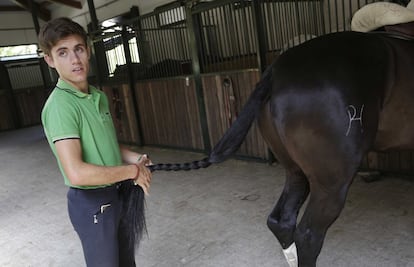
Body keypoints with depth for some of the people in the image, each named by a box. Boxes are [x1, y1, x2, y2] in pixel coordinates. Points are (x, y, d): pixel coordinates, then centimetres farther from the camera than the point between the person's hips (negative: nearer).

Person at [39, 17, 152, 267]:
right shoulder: (59, 105, -23)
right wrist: (132, 171, -21)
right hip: (92, 202, -8)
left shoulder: (99, 96, 3)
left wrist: (135, 158, -1)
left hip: (118, 194, 8)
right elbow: (77, 173, -32)